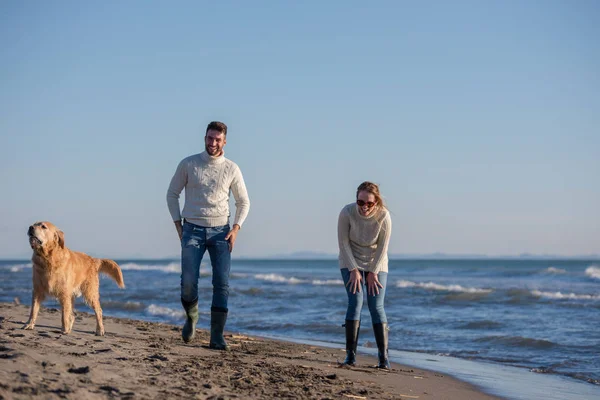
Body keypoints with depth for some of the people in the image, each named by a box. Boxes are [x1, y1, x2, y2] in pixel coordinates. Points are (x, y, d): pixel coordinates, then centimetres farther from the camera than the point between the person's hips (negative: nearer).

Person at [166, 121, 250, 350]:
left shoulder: (232, 169, 4)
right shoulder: (188, 164, 2)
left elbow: (243, 202, 12)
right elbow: (172, 194, 10)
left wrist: (235, 229, -1)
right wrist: (178, 225, 2)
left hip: (220, 230, 1)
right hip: (193, 230, -1)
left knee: (222, 283, -7)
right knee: (188, 281, -13)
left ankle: (217, 337, -3)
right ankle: (191, 317, 18)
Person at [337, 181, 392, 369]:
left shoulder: (384, 216, -23)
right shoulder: (347, 213, -24)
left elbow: (382, 247, -12)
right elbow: (343, 243, -14)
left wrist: (373, 272, -10)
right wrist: (354, 270, -13)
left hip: (376, 264, 0)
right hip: (351, 263, 0)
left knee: (376, 306, -8)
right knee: (355, 301, -14)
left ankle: (383, 356, -7)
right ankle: (350, 354, -12)